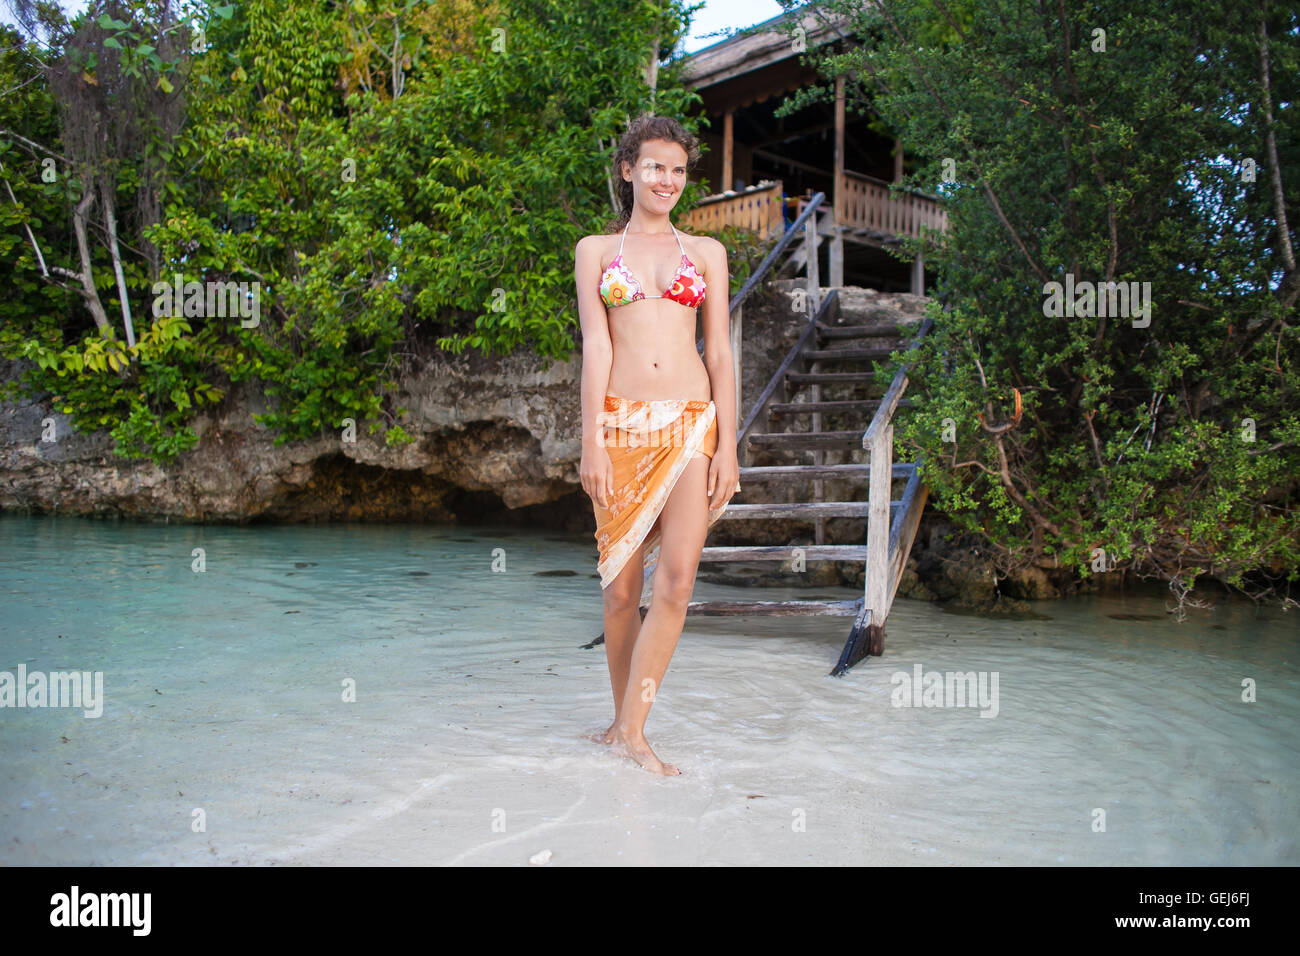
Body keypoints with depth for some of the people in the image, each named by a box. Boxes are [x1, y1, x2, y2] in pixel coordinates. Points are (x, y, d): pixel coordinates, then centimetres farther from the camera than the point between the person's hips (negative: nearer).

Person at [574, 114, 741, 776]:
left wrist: (727, 445, 1)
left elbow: (720, 351, 9)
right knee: (621, 585, 3)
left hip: (691, 424, 1)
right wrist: (592, 442, -7)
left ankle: (631, 730, -5)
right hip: (622, 424, 0)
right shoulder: (595, 250, 11)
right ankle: (623, 715, 21)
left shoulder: (706, 252, 14)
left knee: (677, 579, -12)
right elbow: (595, 346, 2)